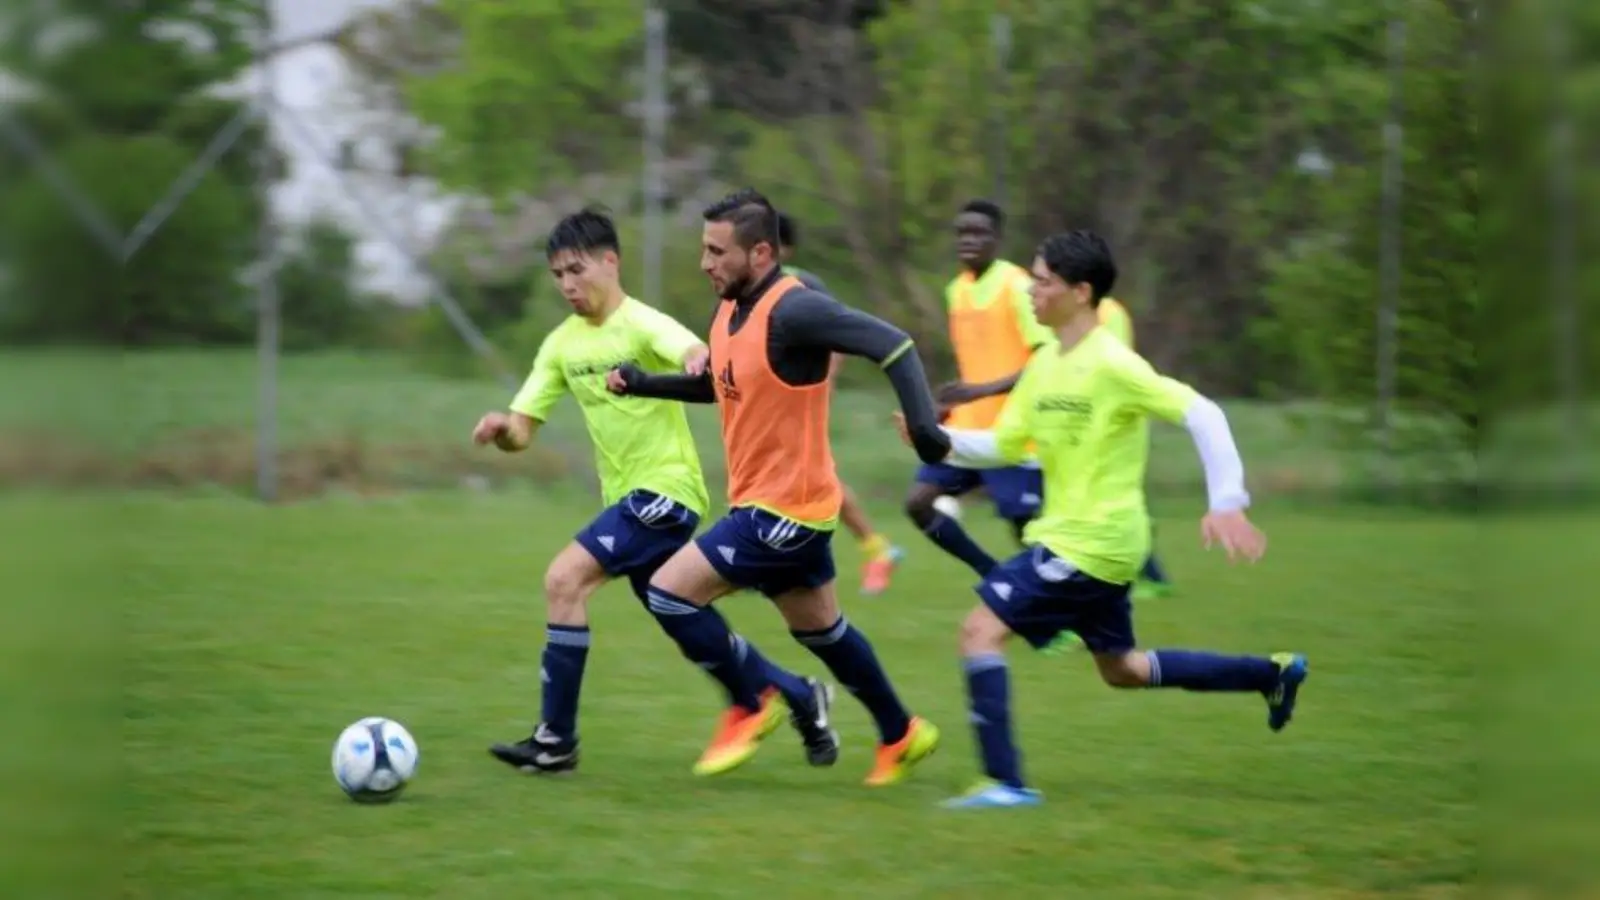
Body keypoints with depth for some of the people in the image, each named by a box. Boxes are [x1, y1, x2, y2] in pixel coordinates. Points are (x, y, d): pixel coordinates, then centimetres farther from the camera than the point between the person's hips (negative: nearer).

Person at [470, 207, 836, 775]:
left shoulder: (643, 325, -13)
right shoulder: (563, 344, 7)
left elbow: (699, 356, -33)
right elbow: (522, 431, 4)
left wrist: (701, 366, -58)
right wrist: (501, 428, -20)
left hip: (665, 489, -8)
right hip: (627, 495, 8)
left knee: (564, 579, -21)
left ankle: (556, 741, -16)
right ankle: (798, 695, 32)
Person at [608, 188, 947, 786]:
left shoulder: (793, 311, -22)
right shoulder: (731, 310, 7)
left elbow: (892, 345, -27)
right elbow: (723, 385, 24)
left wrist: (922, 422, -39)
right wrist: (644, 384, 11)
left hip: (786, 509, -9)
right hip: (762, 504, 9)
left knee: (670, 591, -11)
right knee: (820, 630, 20)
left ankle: (749, 709, 4)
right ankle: (902, 736, 33)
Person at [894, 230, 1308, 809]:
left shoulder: (1112, 365, -18)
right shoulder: (1045, 366, 8)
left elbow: (1202, 414, -21)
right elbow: (1003, 445, 12)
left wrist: (1227, 504, -27)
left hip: (1091, 543, -10)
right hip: (1068, 537, 10)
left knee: (982, 629, -15)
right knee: (1121, 668, 22)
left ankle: (1004, 781, -15)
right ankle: (1272, 675, 34)